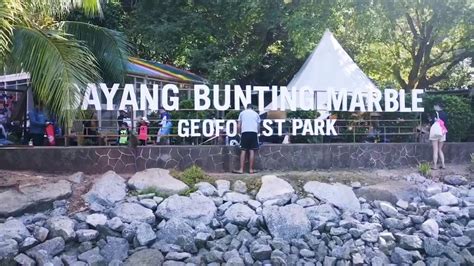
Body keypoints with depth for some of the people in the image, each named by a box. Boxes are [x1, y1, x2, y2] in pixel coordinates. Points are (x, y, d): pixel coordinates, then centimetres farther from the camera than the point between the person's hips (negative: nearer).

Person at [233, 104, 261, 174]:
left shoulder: (242, 113, 15)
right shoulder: (256, 114, 18)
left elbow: (239, 126, 8)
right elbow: (258, 127, 16)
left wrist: (240, 133, 20)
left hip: (245, 132, 0)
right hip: (254, 132, 1)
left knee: (243, 151, -1)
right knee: (252, 151, 0)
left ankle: (241, 169, -6)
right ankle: (251, 169, 0)